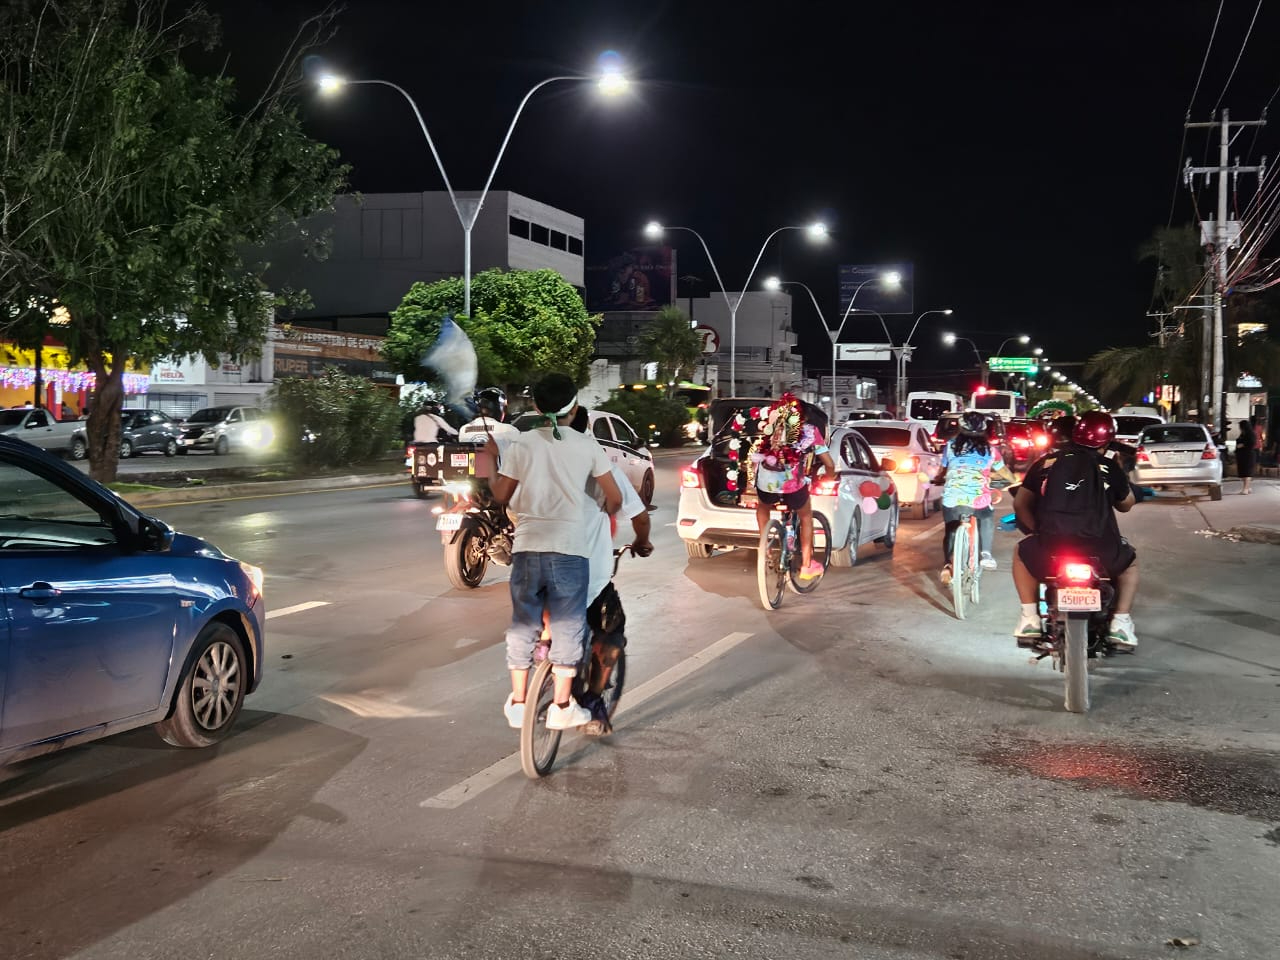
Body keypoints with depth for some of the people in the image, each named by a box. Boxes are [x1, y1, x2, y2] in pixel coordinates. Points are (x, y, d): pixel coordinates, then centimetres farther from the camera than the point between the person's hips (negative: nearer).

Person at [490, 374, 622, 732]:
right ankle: (562, 706, 9)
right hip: (570, 549, -1)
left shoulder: (521, 444, 1)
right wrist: (604, 516, 26)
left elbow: (501, 496, 8)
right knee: (568, 626, 8)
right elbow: (615, 497, 5)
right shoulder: (586, 446, 0)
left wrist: (490, 465, 26)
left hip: (528, 547, 2)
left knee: (522, 624, 13)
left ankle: (517, 702, 17)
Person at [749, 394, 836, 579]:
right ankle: (806, 565, 28)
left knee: (762, 508, 37)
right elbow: (829, 464, 12)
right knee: (806, 516, 28)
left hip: (765, 484, 2)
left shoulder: (769, 429, 25)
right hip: (793, 486, -2)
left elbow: (755, 461, 20)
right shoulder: (809, 431, 17)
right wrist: (828, 479, 32)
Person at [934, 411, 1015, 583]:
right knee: (987, 521, 30)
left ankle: (946, 564, 3)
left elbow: (942, 470, 22)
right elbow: (1003, 471, 22)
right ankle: (985, 553, 12)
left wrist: (937, 479, 44)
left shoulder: (951, 445, 10)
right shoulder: (989, 449, 8)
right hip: (979, 499, 0)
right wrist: (1015, 480, 44)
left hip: (952, 498, 1)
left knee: (950, 530, 21)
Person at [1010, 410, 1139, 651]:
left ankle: (1029, 619, 22)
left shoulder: (1045, 462, 10)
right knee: (1130, 562, 32)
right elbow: (1126, 505, 22)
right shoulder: (1109, 467, 7)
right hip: (1100, 552, 0)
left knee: (1022, 554, 34)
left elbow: (1020, 504, 15)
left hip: (1049, 550, 0)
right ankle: (1121, 623, 18)